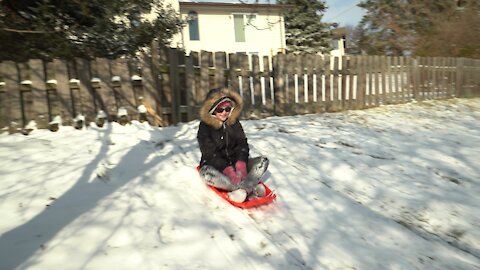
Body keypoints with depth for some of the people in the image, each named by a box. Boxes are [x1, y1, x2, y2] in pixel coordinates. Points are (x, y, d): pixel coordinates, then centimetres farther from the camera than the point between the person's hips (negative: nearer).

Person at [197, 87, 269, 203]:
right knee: (206, 172, -39)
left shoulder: (234, 123, 6)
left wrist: (241, 163, -23)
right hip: (214, 164, -4)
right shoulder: (205, 126, -8)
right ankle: (251, 187, -43)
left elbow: (242, 144, -2)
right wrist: (226, 169, -31)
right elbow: (210, 152, -16)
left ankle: (242, 188, -39)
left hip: (235, 163, 5)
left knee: (263, 161, -14)